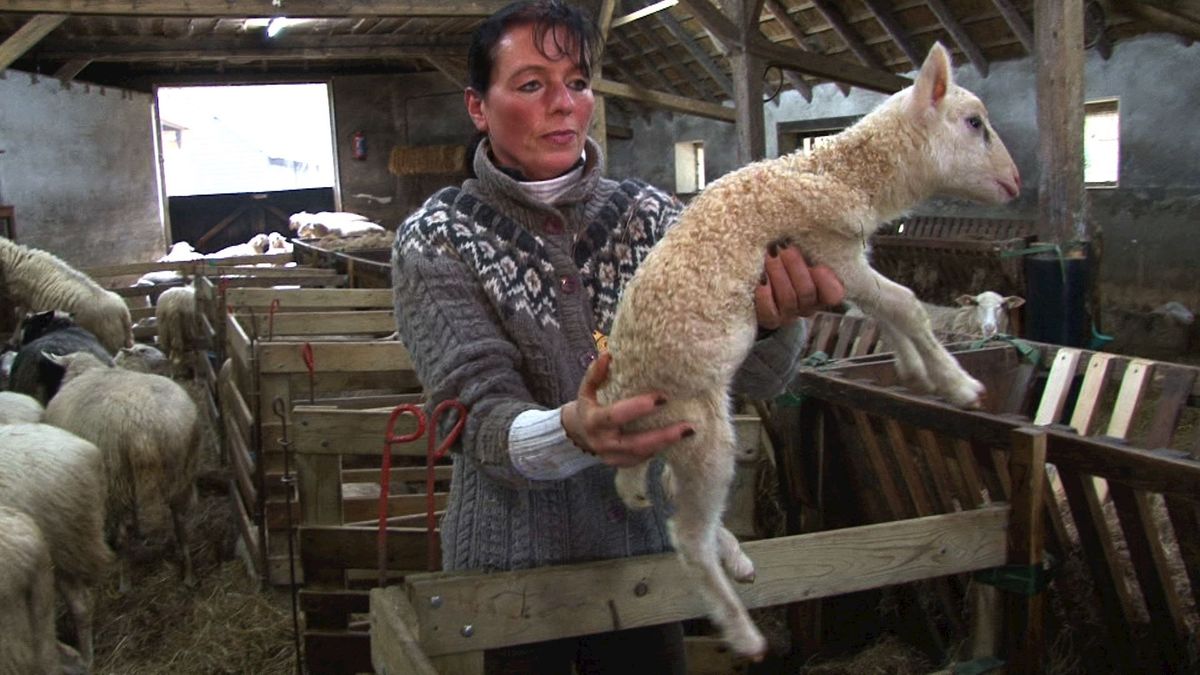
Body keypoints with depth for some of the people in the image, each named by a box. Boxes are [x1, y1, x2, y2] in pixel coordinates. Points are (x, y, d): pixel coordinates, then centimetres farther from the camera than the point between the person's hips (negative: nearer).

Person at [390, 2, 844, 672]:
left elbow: (758, 376, -15)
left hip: (647, 546, 3)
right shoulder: (435, 241, -11)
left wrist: (773, 318, -39)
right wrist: (570, 433, -44)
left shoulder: (650, 213, -4)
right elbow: (483, 422, -21)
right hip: (512, 562, -2)